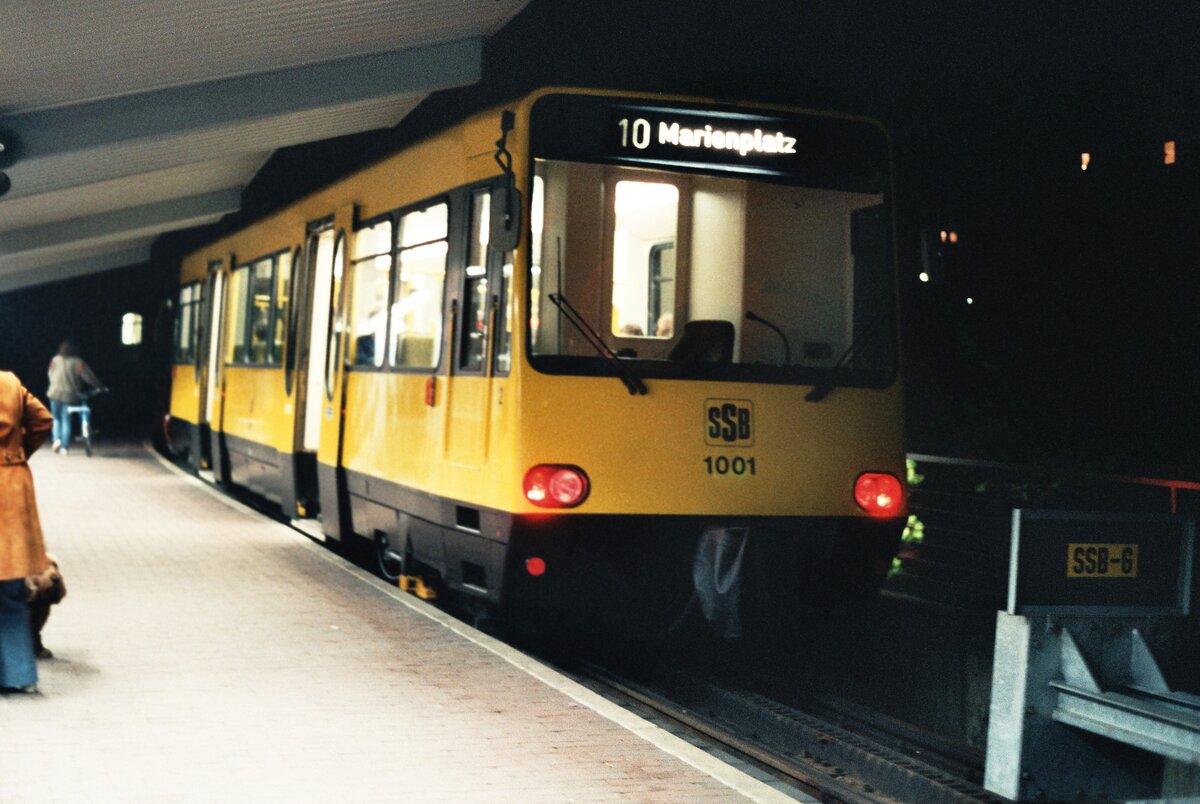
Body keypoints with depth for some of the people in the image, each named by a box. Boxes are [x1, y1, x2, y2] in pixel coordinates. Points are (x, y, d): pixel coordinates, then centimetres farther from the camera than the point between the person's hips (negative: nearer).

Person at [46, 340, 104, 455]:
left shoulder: (55, 360, 1)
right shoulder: (78, 362, -5)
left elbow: (51, 376, 10)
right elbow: (89, 377, -5)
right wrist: (100, 387, 5)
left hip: (55, 394, 1)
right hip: (70, 395, -1)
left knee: (57, 419, 18)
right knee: (66, 421, 5)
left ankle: (57, 439, -4)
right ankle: (65, 447, 2)